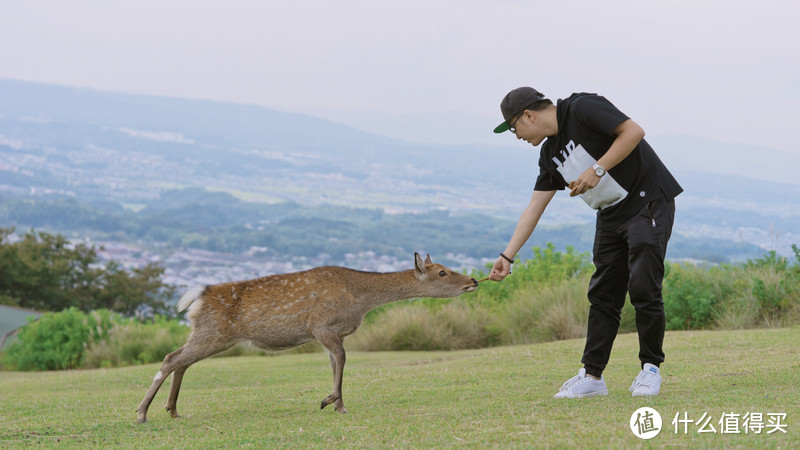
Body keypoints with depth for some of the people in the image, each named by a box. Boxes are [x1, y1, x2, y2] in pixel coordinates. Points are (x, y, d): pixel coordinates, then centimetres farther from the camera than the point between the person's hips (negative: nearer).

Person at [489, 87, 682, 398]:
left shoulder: (582, 109, -14)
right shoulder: (550, 154, 10)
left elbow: (633, 131, -21)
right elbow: (534, 208, 12)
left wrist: (597, 169, -22)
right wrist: (507, 256, 9)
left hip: (648, 201, -9)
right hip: (611, 215, 9)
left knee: (643, 288, -13)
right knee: (602, 295, 6)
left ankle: (651, 368, 1)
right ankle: (592, 376, 10)